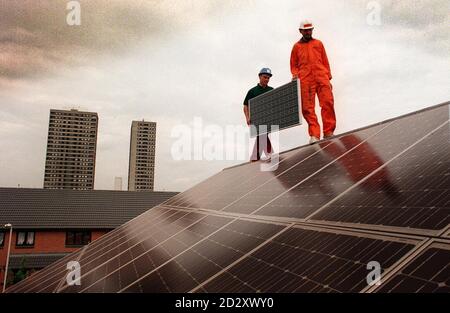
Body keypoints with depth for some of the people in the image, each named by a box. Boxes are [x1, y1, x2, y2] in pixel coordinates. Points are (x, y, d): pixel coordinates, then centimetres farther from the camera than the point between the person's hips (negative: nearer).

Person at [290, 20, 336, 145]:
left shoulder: (318, 43, 22)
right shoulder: (297, 46, 19)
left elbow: (325, 62, 19)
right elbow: (294, 65, 18)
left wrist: (329, 78, 11)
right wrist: (295, 74, -2)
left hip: (321, 77, 1)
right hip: (305, 80, -1)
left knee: (328, 103, -11)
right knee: (307, 108, -9)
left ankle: (328, 132, -4)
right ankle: (314, 135, -7)